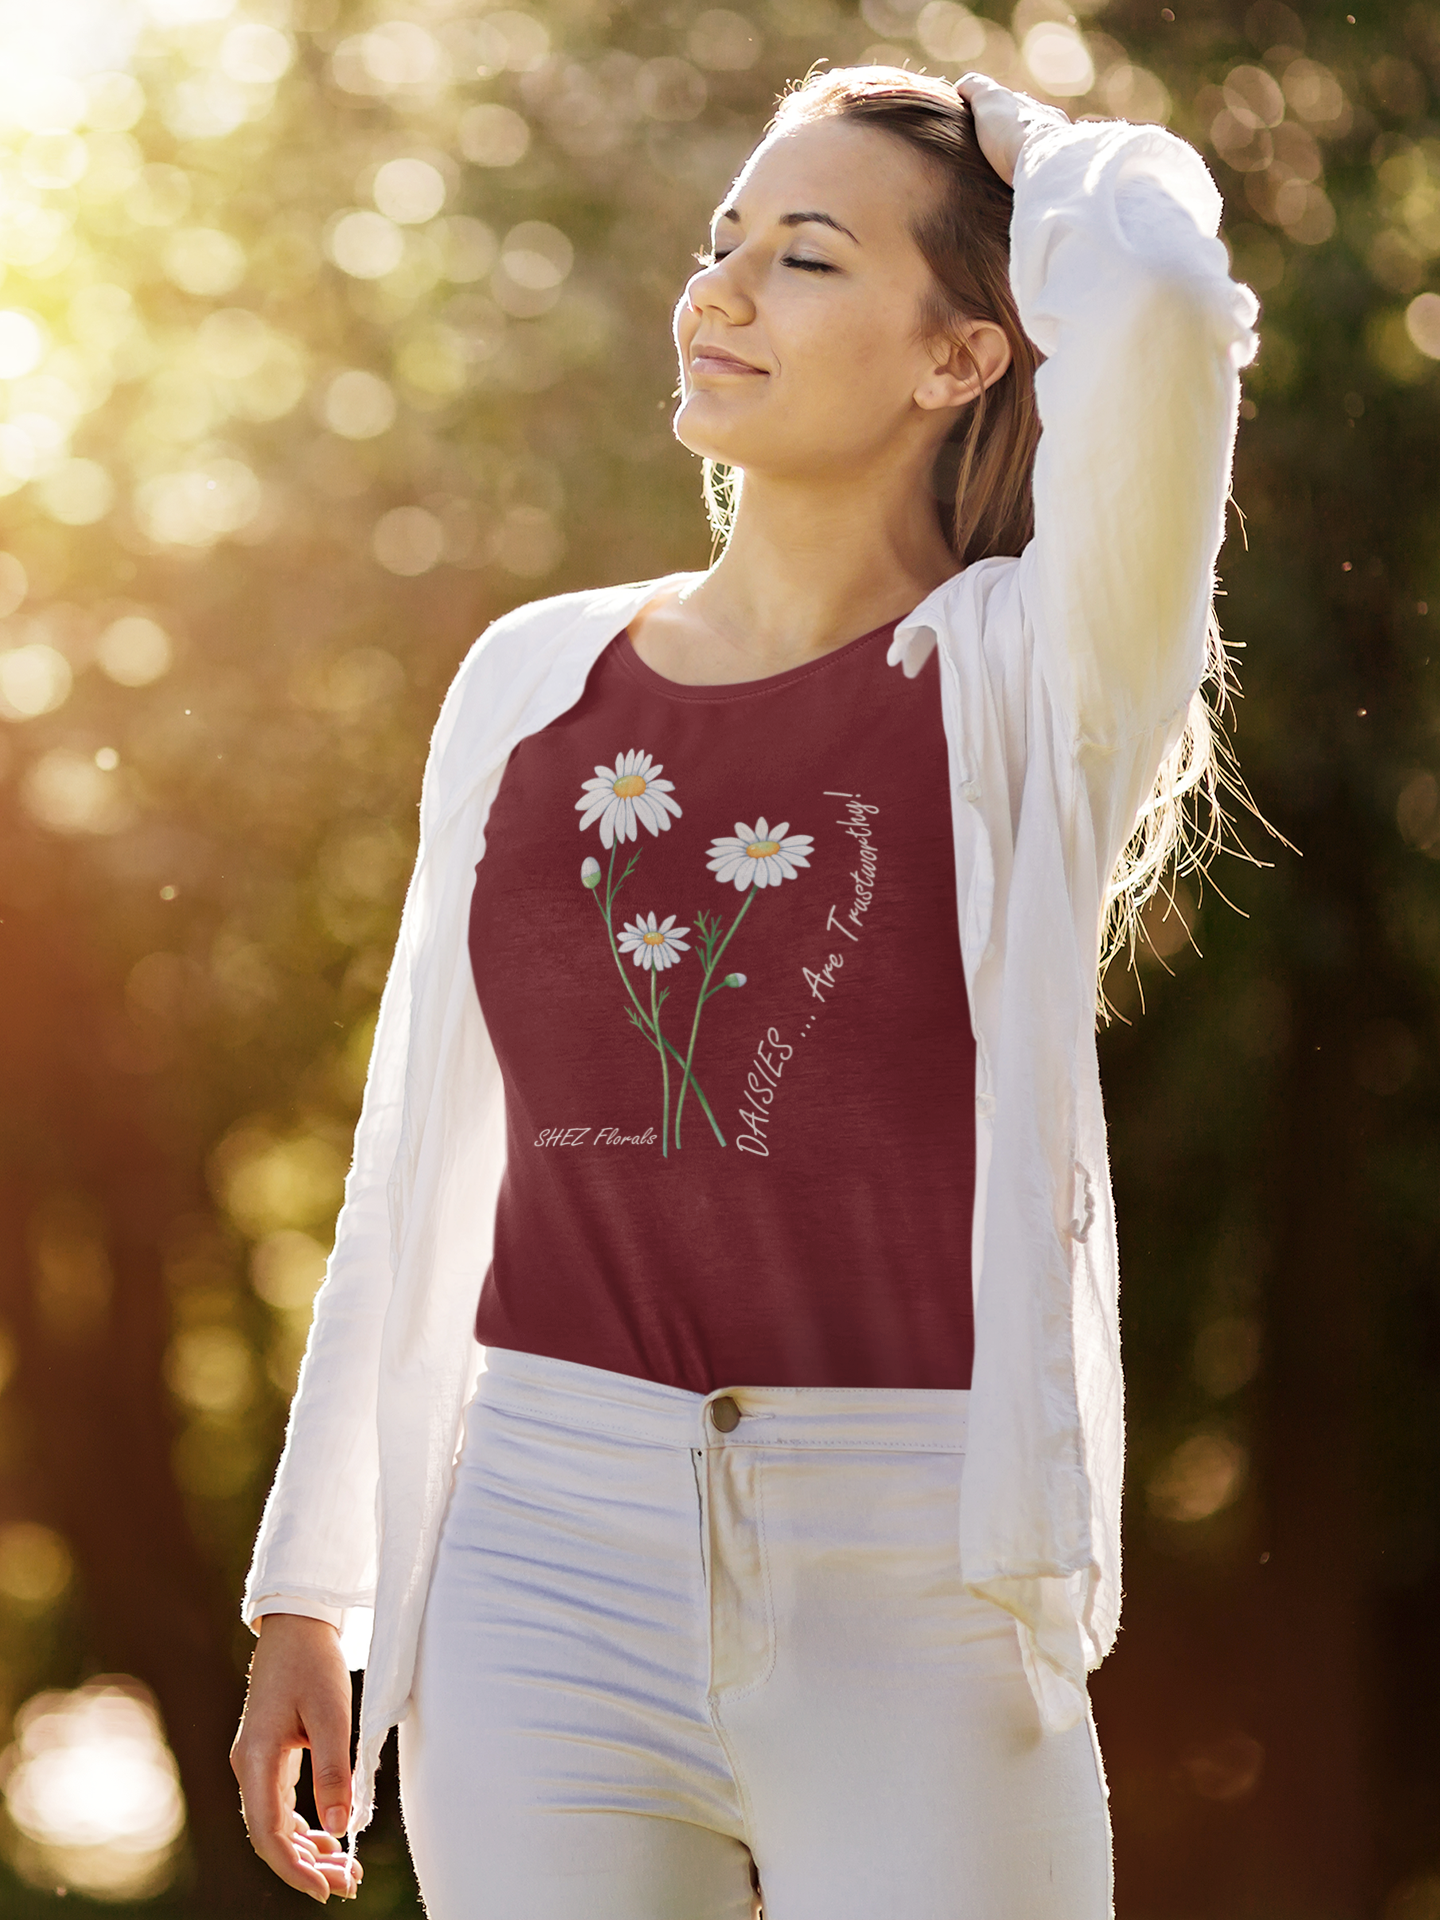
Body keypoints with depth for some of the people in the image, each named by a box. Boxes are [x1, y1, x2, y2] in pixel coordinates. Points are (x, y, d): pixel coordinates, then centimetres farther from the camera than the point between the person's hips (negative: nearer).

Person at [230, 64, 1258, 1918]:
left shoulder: (1027, 683, -2)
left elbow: (1151, 294, -21)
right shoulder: (533, 683, 10)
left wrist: (1043, 156, 0)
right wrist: (306, 1593, 14)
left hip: (908, 1609, -3)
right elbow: (415, 1173, 15)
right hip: (547, 1576, 3)